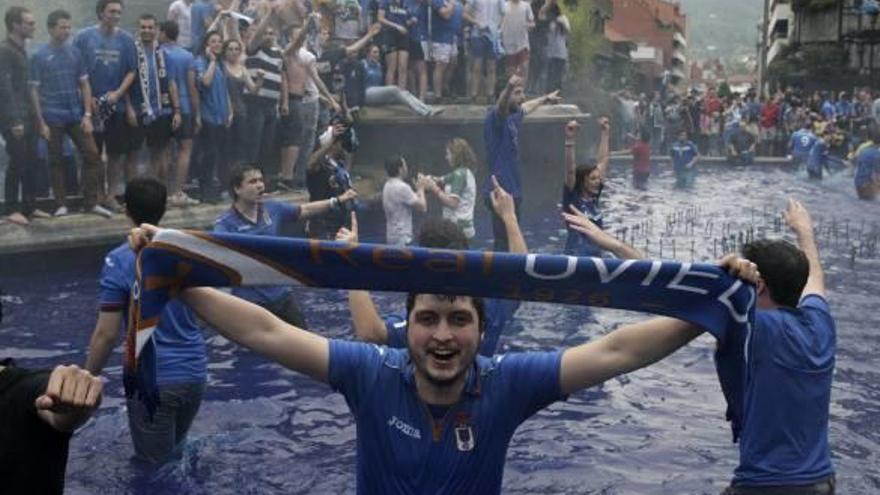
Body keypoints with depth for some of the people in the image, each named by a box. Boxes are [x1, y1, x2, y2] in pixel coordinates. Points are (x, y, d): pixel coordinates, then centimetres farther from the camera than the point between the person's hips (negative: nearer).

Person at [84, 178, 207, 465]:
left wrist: (89, 377, 2)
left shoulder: (119, 261, -13)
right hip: (195, 372, 5)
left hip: (152, 379, -5)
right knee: (176, 454, 26)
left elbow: (107, 334, -12)